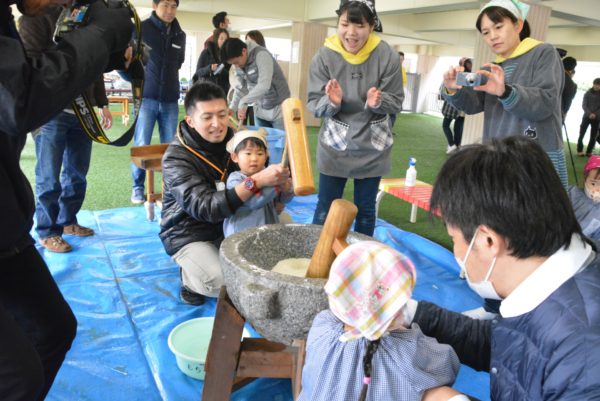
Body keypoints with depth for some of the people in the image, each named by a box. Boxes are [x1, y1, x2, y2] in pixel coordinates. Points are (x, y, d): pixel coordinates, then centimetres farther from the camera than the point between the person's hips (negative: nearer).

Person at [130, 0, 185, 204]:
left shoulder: (180, 35, 9)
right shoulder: (141, 29, -4)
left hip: (170, 100, 4)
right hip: (146, 97, -3)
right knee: (142, 146, -1)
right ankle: (138, 187, 13)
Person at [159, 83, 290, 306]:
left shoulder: (231, 140, -4)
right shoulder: (176, 158, -23)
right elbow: (207, 209, -35)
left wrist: (276, 189, -18)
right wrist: (256, 182, -46)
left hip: (229, 226, 6)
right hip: (190, 236, -6)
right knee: (224, 284, -29)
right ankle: (189, 277, 6)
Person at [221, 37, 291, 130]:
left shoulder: (262, 55, -21)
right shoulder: (238, 65, 1)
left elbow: (264, 85, -32)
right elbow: (241, 89, 7)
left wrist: (243, 102, -30)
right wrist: (232, 108, -8)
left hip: (279, 110, -7)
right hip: (259, 112, 7)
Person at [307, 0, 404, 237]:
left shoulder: (387, 56, -12)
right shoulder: (324, 57, -11)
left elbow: (396, 103, -6)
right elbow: (314, 106, -8)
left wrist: (377, 102, -28)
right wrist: (332, 102, -30)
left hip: (373, 146, 1)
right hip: (334, 144, 0)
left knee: (366, 210, 13)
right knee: (326, 208, 7)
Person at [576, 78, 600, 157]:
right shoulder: (588, 93, 3)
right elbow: (584, 105, -3)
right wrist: (589, 114, -17)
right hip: (586, 117, 0)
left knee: (593, 137, 2)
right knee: (581, 134, -2)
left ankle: (589, 152, 10)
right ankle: (580, 150, 9)